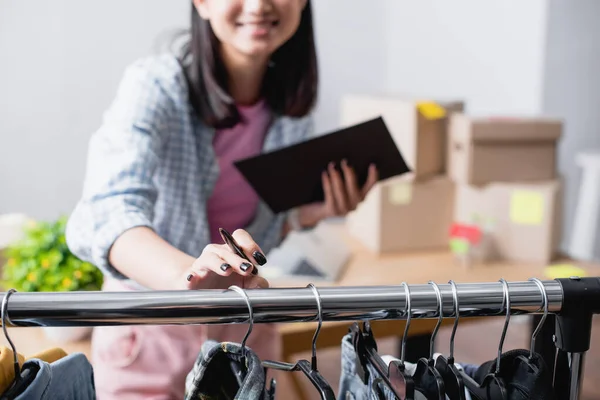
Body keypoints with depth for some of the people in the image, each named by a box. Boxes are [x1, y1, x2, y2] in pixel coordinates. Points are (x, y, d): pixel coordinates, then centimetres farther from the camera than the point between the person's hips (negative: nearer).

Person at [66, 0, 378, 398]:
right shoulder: (157, 85, -21)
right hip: (149, 333, -4)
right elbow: (105, 212, -37)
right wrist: (186, 274, -55)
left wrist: (314, 212, -11)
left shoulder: (293, 101, -6)